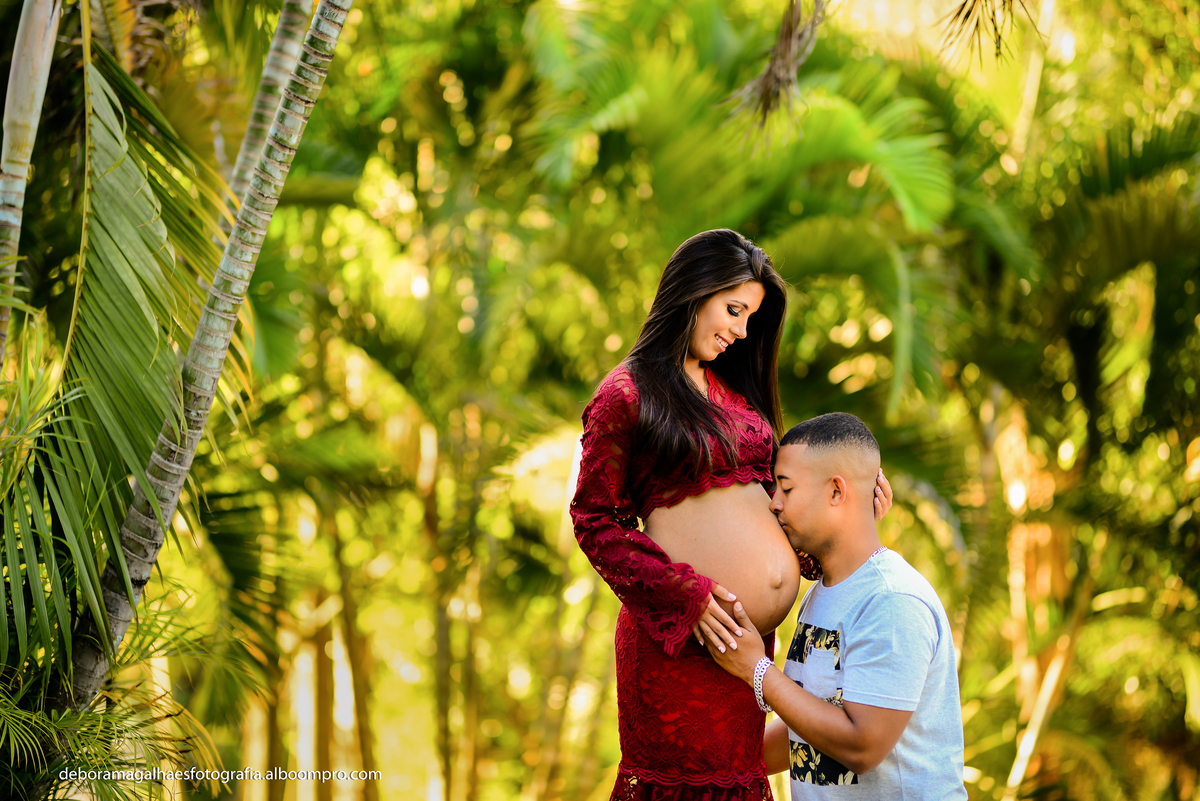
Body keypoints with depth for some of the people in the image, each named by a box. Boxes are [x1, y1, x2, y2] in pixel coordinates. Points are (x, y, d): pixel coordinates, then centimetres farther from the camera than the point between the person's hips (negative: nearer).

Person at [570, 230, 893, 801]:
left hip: (752, 638, 7)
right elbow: (595, 522, -6)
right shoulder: (625, 396, -5)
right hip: (683, 637, -7)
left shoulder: (732, 388, 17)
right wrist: (686, 592, -15)